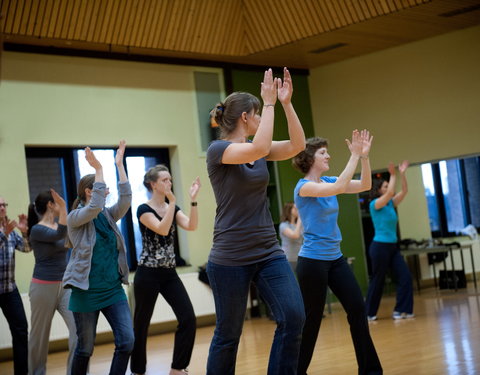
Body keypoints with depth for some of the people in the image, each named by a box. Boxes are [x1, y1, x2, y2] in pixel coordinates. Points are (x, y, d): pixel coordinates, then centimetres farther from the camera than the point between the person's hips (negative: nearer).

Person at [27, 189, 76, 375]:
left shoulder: (59, 224, 9)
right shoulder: (37, 230, -13)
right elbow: (59, 235, -30)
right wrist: (64, 207, -40)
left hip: (65, 286, 6)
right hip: (44, 287, -6)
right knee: (40, 335, 7)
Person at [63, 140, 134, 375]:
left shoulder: (108, 216, 9)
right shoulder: (75, 218, -7)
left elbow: (125, 199, -7)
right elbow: (95, 206, -25)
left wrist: (120, 164, -8)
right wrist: (98, 169, -22)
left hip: (114, 290, 5)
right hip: (86, 292, -5)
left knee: (127, 341, -6)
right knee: (85, 347, 5)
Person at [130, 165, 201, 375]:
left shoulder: (172, 208, 10)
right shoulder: (144, 210, -8)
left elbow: (191, 226, -7)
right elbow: (162, 229, -24)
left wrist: (193, 199, -15)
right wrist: (172, 202, -24)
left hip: (169, 273, 6)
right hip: (148, 274, -6)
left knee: (188, 319, -7)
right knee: (141, 324, 4)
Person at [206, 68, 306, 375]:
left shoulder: (259, 150, 12)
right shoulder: (218, 149, -10)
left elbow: (297, 145, 1)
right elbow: (259, 148, -27)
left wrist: (286, 103, -7)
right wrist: (269, 102, -19)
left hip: (269, 252, 6)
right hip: (231, 258, -6)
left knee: (294, 318, -9)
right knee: (228, 334, 3)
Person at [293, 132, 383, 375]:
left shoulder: (328, 181, 9)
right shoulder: (304, 186, -14)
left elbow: (364, 185, 4)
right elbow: (339, 188, -29)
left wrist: (364, 155, -8)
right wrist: (354, 155, -23)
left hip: (335, 258, 8)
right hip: (313, 261, -7)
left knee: (358, 309, 3)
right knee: (311, 319, 0)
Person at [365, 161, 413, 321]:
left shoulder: (390, 204, 12)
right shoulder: (375, 204, -9)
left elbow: (404, 191, 6)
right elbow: (390, 192, -24)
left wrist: (402, 174, -2)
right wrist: (393, 175, -18)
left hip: (393, 246, 8)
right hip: (380, 247, -8)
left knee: (405, 276, -4)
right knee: (377, 281, 0)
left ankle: (401, 310, 1)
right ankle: (369, 314, 13)